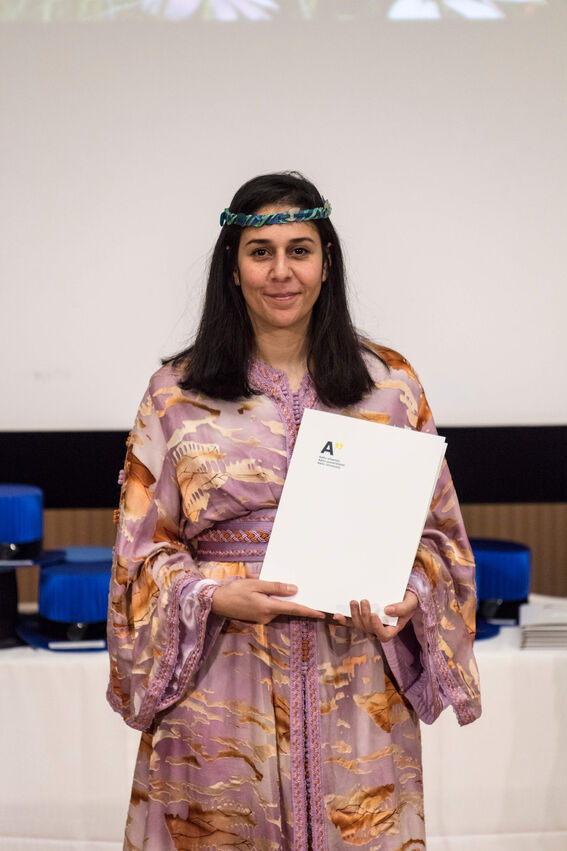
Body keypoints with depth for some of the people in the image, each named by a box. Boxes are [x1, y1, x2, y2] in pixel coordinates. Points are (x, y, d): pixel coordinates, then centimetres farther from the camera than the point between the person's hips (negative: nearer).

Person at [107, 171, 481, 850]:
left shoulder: (390, 385, 6)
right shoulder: (176, 394, 4)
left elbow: (436, 527, 9)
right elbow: (143, 546, 4)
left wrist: (408, 598, -10)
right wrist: (215, 597, -14)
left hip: (357, 684, 1)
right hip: (221, 682, -1)